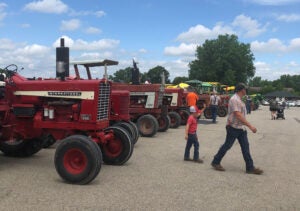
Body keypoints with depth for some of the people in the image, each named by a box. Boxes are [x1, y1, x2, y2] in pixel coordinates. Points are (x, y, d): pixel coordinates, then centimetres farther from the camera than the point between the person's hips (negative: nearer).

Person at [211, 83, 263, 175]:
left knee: (245, 147, 6)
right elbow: (238, 116, -27)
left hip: (241, 128, 9)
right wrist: (250, 126, -27)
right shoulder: (234, 100, -20)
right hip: (233, 127, -9)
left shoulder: (239, 100, 12)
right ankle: (215, 162, 17)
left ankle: (250, 167, 9)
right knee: (227, 146, 2)